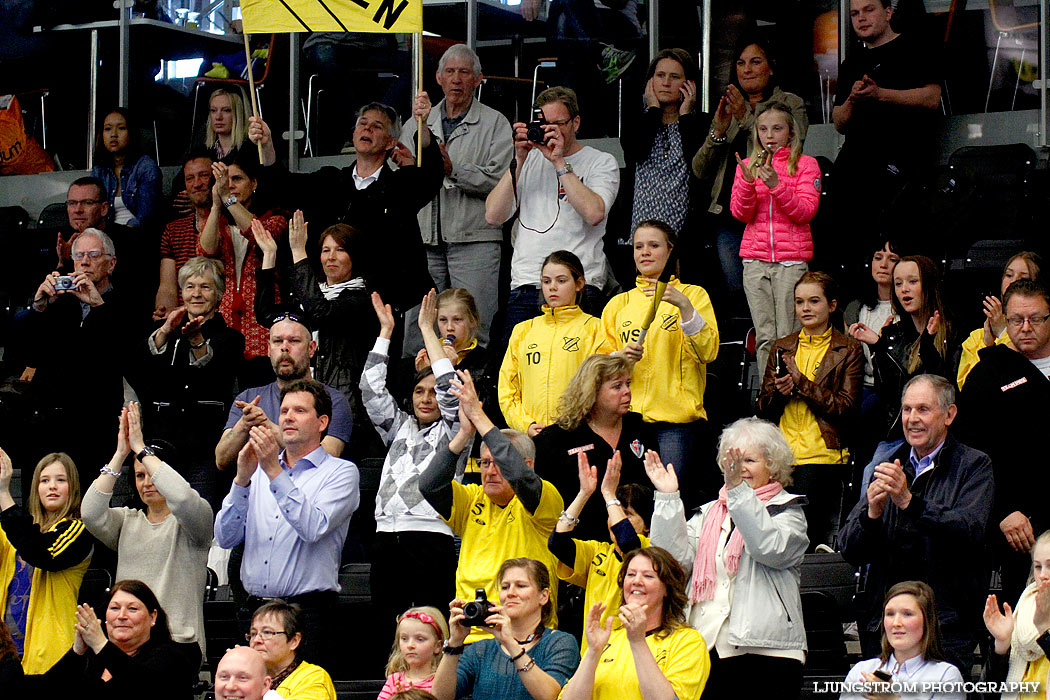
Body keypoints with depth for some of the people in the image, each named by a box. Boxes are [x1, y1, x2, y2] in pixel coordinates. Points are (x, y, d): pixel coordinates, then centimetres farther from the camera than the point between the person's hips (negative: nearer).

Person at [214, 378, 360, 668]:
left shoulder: (341, 472, 3)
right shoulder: (259, 471, 17)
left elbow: (313, 528, -15)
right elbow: (225, 538, 8)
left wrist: (275, 473, -17)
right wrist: (242, 478, -5)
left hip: (307, 612, -4)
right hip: (255, 609, 4)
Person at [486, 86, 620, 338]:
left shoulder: (601, 162, 8)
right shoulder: (530, 161, 18)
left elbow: (594, 213, -12)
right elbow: (493, 216, 7)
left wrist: (559, 162, -8)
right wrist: (519, 161, 1)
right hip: (524, 286, 3)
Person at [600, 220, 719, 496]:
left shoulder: (693, 295, 8)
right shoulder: (618, 304, 17)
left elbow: (708, 352, -5)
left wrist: (683, 305, -17)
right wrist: (622, 358, -5)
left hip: (676, 417, -3)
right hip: (628, 418, 3)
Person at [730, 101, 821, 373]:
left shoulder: (805, 164, 5)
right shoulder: (748, 165, 13)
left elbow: (806, 211, -6)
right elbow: (740, 213, 5)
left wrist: (776, 185, -18)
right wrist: (748, 182, -12)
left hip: (792, 259, -3)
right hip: (755, 259, 3)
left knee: (787, 336, -7)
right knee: (765, 336, 0)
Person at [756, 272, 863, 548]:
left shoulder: (848, 350, 5)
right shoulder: (782, 347, 17)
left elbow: (845, 408, -6)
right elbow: (762, 408, 16)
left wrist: (800, 382, -11)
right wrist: (779, 392, -7)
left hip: (822, 456, -4)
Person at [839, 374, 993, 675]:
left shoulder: (974, 466, 3)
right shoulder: (889, 467, 15)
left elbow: (971, 531, -17)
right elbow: (850, 550, 7)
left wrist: (909, 501, -27)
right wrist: (872, 512, -15)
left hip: (947, 624, -4)